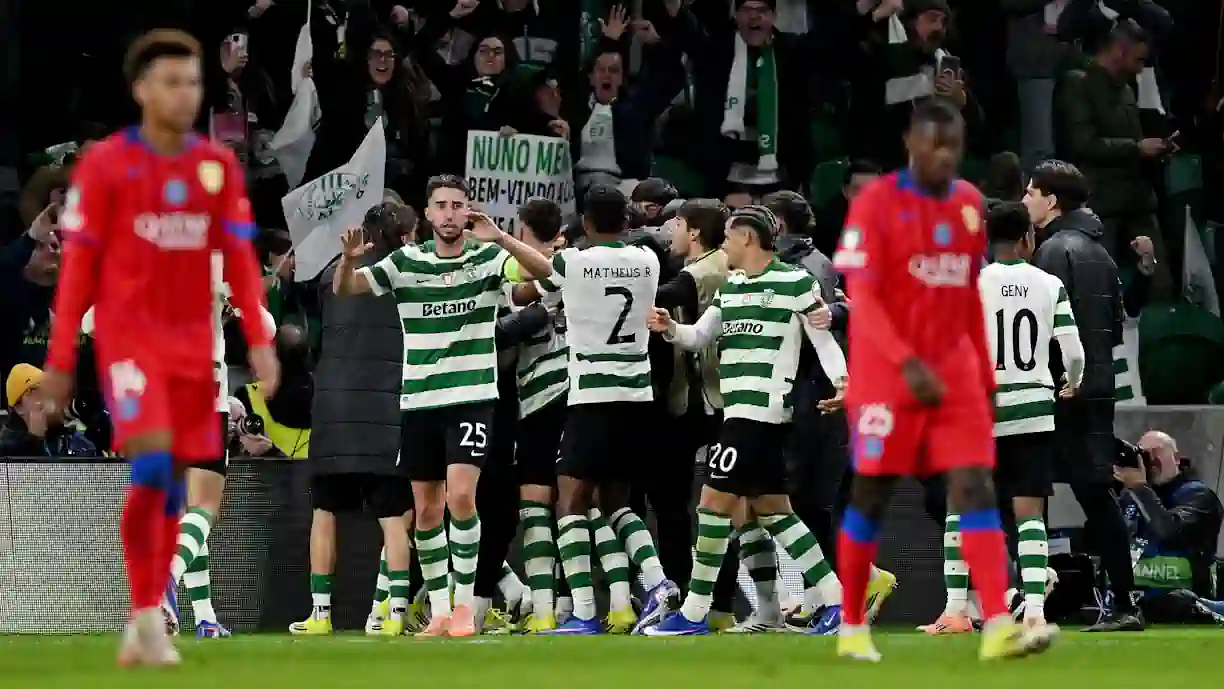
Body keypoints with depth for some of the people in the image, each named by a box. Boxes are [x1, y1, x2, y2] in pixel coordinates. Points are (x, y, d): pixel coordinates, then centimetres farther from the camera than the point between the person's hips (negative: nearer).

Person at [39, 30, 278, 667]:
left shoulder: (219, 167, 6)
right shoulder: (104, 165, -5)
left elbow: (239, 260, 6)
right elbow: (78, 266, -2)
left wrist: (259, 340, -6)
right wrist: (60, 360, -3)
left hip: (193, 344, 4)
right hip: (128, 338, -4)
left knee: (174, 483, 6)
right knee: (151, 466, -19)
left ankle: (145, 627, 16)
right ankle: (147, 616, -12)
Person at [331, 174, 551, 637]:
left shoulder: (487, 257, -3)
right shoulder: (406, 261, 3)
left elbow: (543, 270, -18)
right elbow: (344, 290, 2)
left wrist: (500, 238, -35)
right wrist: (349, 260, -21)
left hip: (472, 397, -3)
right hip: (418, 400, 3)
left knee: (461, 498, -17)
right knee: (426, 510, 6)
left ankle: (465, 604, -7)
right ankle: (439, 611, 16)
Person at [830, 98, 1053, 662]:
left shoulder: (969, 203, 9)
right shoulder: (876, 204, -10)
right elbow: (861, 298, -16)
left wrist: (984, 373, 16)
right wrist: (907, 363, -28)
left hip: (954, 369, 5)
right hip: (886, 371, -5)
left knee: (975, 486, -8)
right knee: (871, 494, 3)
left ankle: (997, 627, -18)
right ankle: (852, 628, 16)